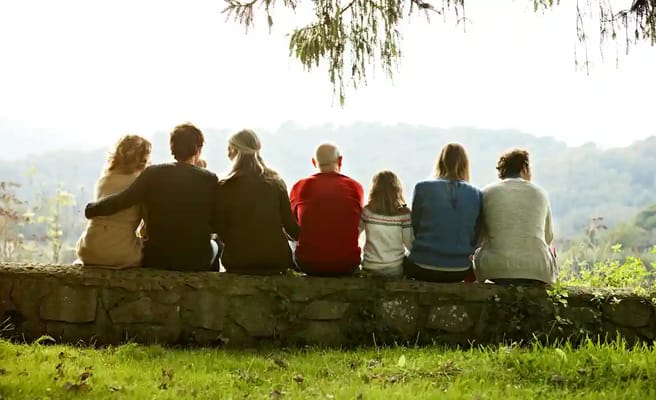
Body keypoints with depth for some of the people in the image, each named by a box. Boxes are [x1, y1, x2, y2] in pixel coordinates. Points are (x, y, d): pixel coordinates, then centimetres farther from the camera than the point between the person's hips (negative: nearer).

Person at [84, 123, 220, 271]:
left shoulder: (153, 174, -8)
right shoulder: (210, 179, -10)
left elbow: (120, 201, -14)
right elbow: (216, 225, -5)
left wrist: (90, 209, 2)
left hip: (156, 261, 1)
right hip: (197, 263, -1)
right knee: (215, 245, 33)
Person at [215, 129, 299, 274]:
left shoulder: (225, 187, -5)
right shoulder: (276, 182, 1)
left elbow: (222, 233, -1)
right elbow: (290, 224, 3)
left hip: (238, 261, -1)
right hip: (277, 259, 2)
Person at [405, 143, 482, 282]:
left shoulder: (422, 188, -6)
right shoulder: (475, 194, -2)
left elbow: (414, 227, 1)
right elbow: (476, 236, 4)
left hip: (423, 268, -1)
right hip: (459, 270, 1)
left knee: (404, 260, 32)